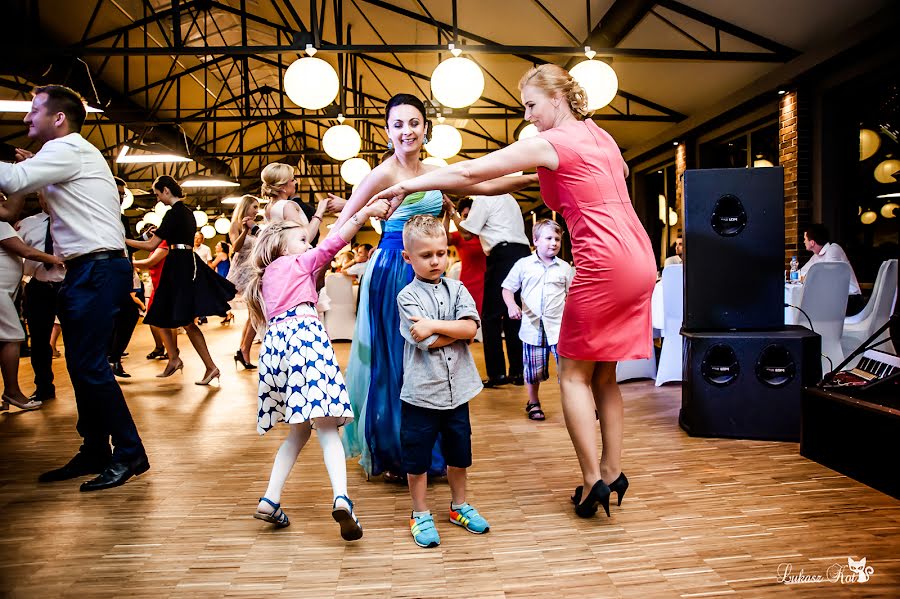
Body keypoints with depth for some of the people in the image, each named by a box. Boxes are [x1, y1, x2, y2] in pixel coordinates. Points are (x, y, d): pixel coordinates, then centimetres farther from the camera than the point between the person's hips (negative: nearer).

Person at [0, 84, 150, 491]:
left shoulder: (68, 149, -7)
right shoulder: (71, 153, 24)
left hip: (97, 269, -10)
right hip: (87, 270, 10)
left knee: (90, 365, -11)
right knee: (81, 366, 11)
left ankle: (130, 454, -3)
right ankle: (94, 454, 20)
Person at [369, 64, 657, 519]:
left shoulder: (550, 143, -7)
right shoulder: (599, 135, 17)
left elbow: (469, 172, -8)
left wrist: (407, 186, -1)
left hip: (604, 264, -9)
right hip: (639, 260, 9)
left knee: (574, 374, 1)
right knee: (603, 376, 13)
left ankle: (593, 480, 1)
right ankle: (612, 472, 17)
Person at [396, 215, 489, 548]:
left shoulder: (457, 289, 4)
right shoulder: (407, 296, -8)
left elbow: (471, 327, -12)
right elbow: (427, 342, -18)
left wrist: (434, 325, -19)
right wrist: (457, 329, -9)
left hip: (457, 389, 4)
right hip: (420, 392, -3)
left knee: (459, 453, 18)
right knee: (417, 457, 9)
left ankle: (459, 505, 38)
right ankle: (420, 514, 28)